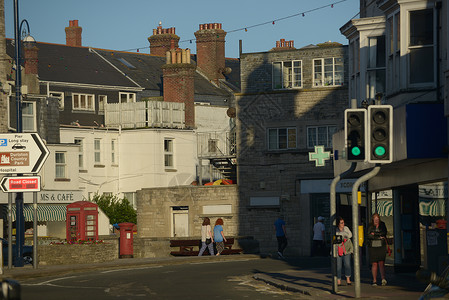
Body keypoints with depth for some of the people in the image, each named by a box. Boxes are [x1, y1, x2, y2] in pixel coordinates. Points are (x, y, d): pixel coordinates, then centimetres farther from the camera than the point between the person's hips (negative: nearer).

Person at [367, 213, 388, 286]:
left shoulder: (382, 225, 7)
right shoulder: (370, 226, 5)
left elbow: (384, 233, -9)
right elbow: (368, 236, -8)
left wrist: (374, 234, -10)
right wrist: (379, 237, -11)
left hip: (381, 247, -1)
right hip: (372, 247, 1)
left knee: (381, 263, -13)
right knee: (374, 264, 1)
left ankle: (383, 278, -21)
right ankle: (374, 281, 6)